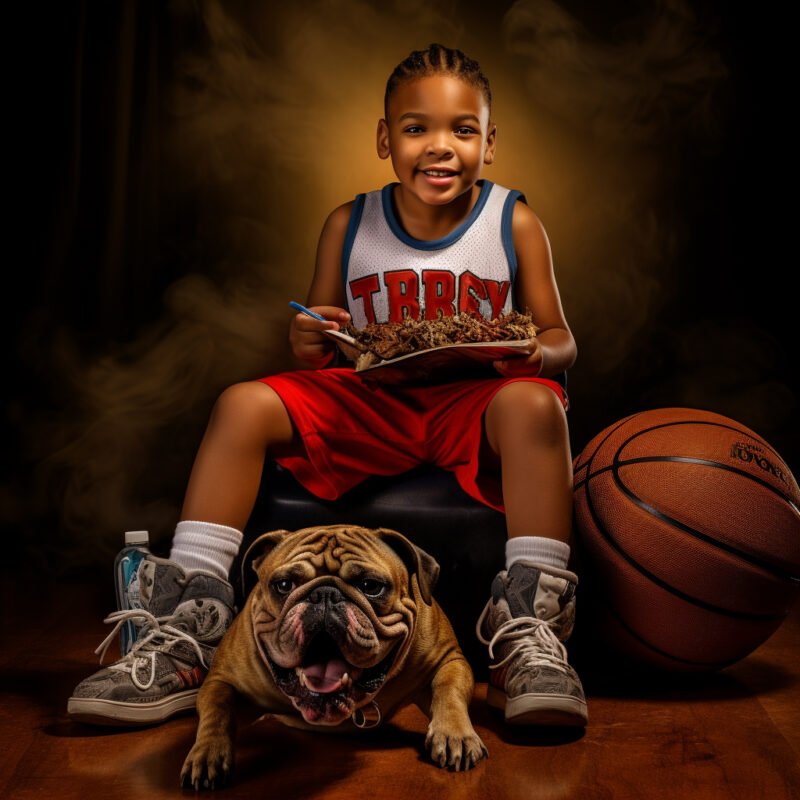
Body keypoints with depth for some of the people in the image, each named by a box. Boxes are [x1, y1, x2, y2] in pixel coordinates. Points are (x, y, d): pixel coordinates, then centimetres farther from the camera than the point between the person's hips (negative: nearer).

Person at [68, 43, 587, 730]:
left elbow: (560, 341, 5)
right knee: (244, 405, -18)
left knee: (533, 403, -36)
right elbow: (319, 354, 11)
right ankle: (187, 631, -18)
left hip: (473, 401, -2)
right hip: (370, 403, 3)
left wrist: (530, 350, -19)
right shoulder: (349, 226, 7)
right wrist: (309, 346, -15)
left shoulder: (515, 224, 2)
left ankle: (528, 630, -32)